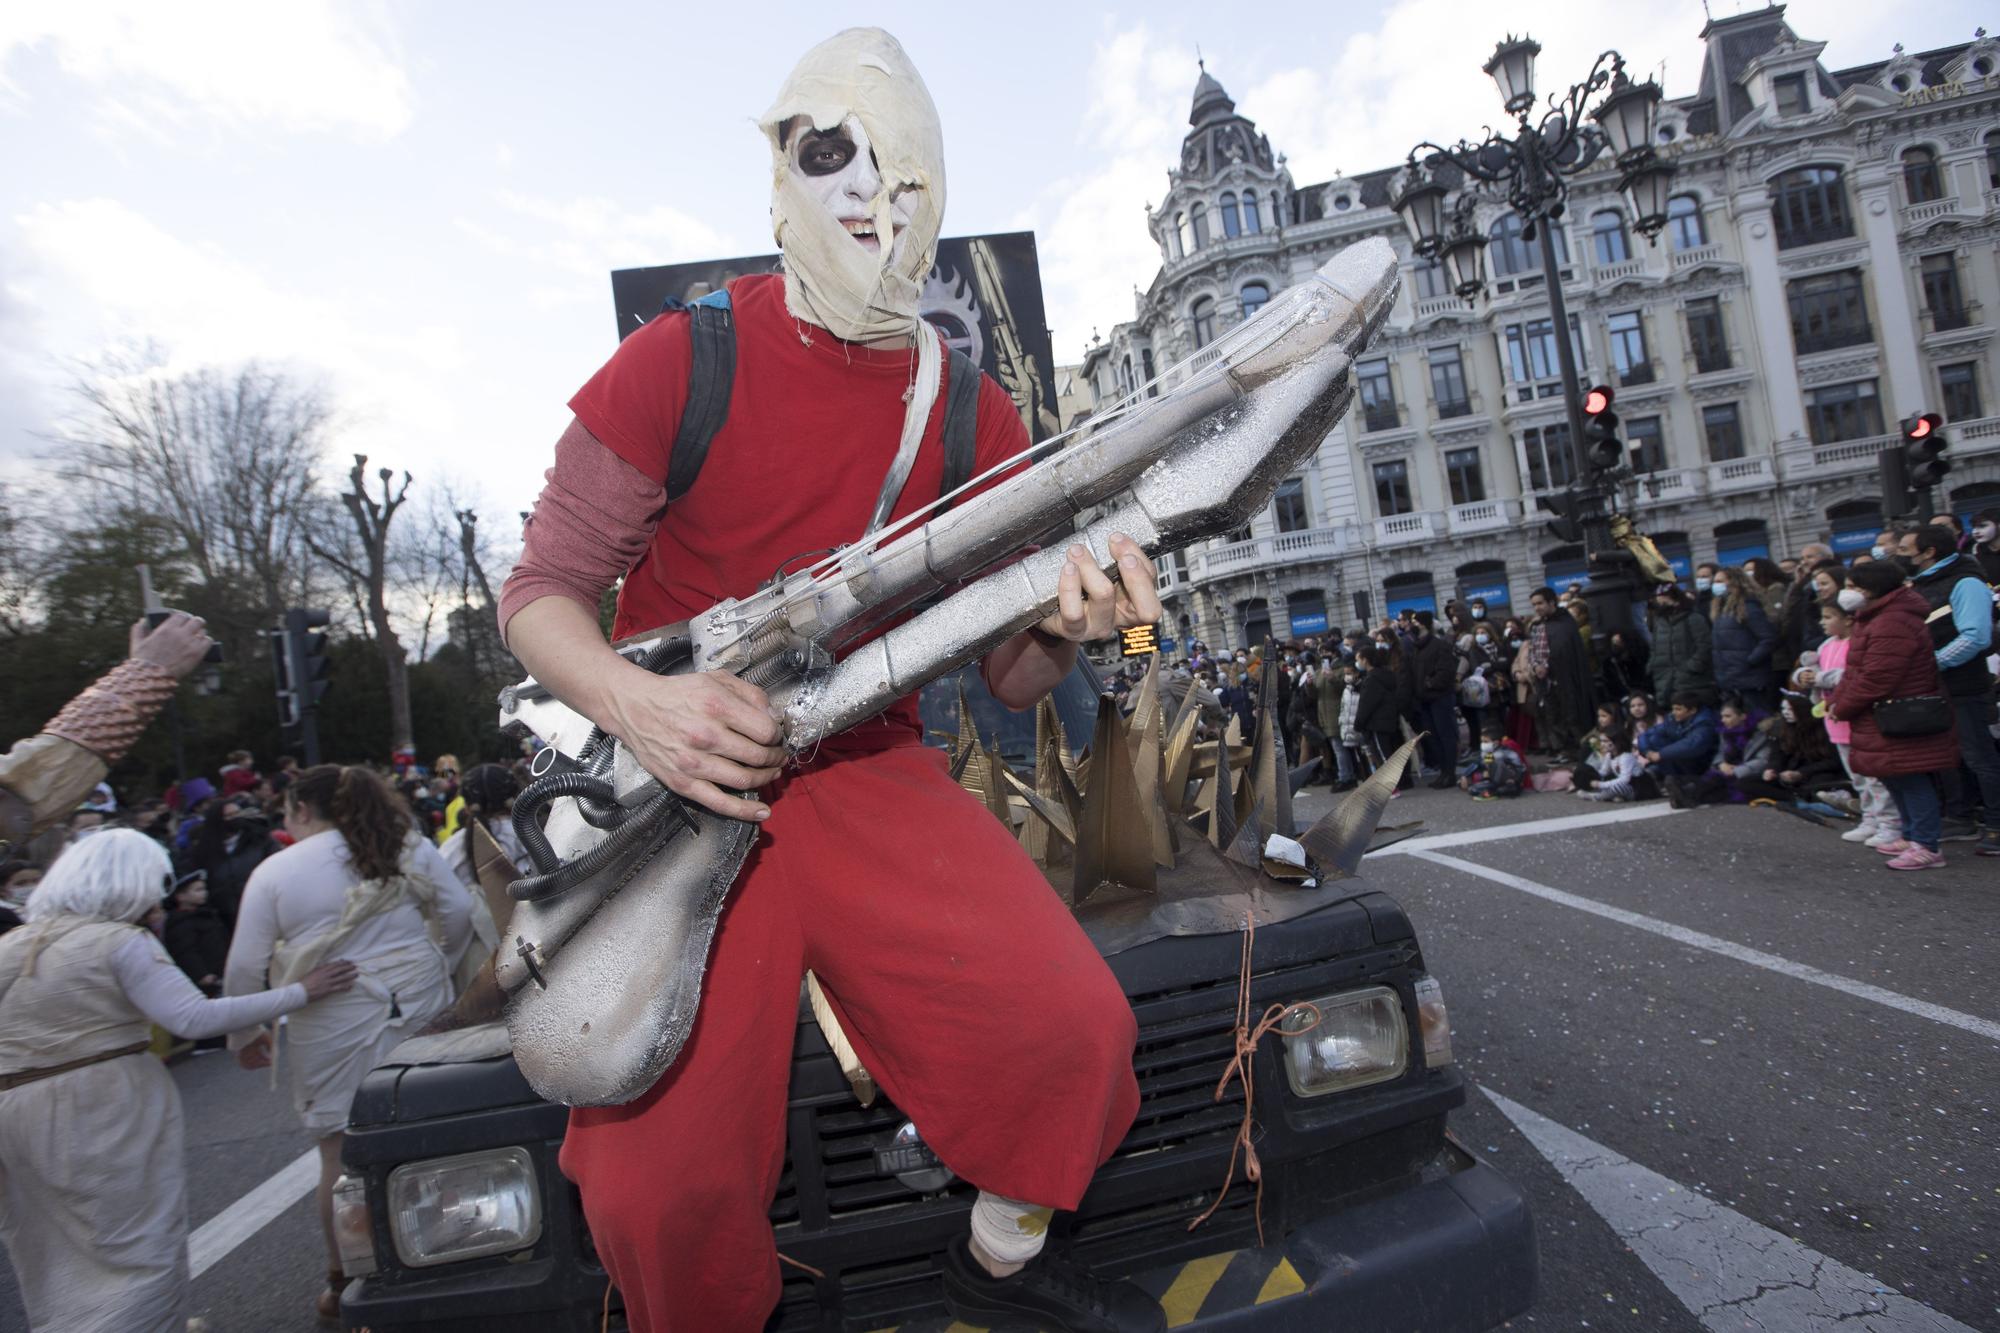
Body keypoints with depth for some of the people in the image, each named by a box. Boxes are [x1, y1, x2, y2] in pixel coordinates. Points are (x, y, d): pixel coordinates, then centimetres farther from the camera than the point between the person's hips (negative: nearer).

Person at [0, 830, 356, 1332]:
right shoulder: (123, 942, -12)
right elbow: (193, 1017, -18)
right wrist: (300, 992, -16)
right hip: (108, 1107, -7)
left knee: (56, 1256, 21)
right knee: (141, 1248, 4)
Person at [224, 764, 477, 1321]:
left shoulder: (274, 872, -1)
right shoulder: (410, 847, 4)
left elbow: (245, 965, 1)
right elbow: (459, 911, 3)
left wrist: (244, 1034, 14)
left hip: (336, 1027, -2)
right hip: (421, 1010, 3)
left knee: (342, 1154, 10)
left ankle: (344, 1280, 21)